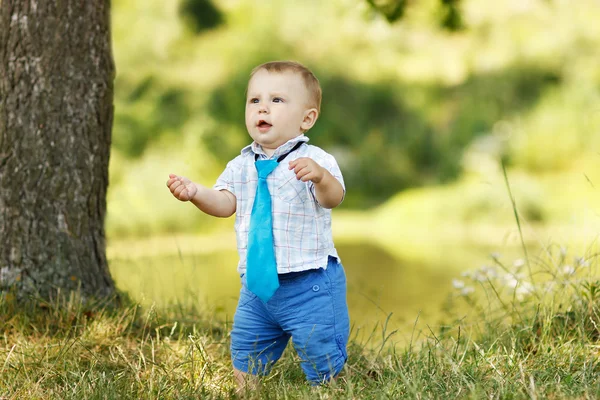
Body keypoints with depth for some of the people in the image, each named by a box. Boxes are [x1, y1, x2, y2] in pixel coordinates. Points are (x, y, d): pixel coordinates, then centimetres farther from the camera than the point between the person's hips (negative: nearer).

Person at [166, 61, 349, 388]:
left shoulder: (316, 161, -13)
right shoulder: (241, 166, 6)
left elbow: (333, 198, -28)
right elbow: (225, 203, -2)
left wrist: (321, 177, -50)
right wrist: (196, 193, -22)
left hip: (309, 285, -6)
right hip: (257, 285, 6)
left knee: (323, 367, -1)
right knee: (245, 360, 18)